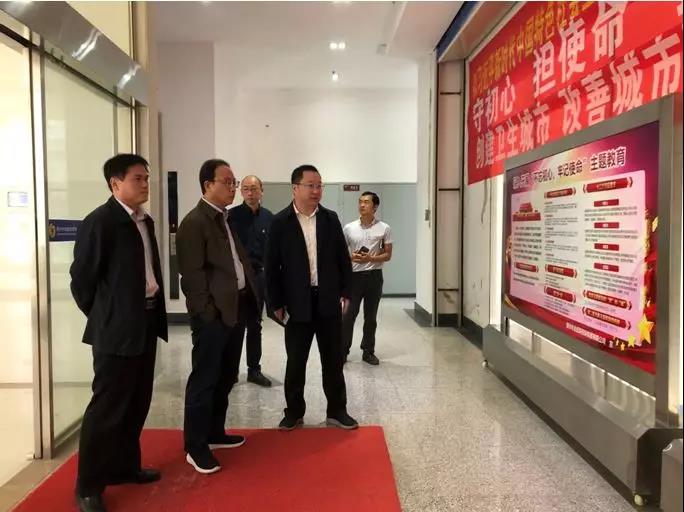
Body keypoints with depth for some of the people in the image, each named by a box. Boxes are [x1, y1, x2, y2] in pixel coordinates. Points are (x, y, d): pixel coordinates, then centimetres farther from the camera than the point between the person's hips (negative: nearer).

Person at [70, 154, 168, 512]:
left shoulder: (146, 221, 12)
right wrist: (102, 318, -1)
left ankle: (124, 466, 33)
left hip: (146, 322, 8)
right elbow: (81, 278, -11)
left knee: (136, 403, 16)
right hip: (116, 329, -8)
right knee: (107, 406, 1)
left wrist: (155, 313, 13)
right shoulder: (99, 221, -13)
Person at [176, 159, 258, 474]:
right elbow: (192, 273, -16)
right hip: (214, 313, -9)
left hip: (237, 308, 9)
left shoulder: (228, 219, 16)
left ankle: (215, 432, 32)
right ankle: (195, 446, 13)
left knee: (225, 377, 17)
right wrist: (207, 311, -17)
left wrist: (248, 301, 10)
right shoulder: (194, 222, -11)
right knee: (204, 379, 1)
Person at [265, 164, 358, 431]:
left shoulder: (331, 219, 4)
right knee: (295, 362, 9)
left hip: (329, 300, 2)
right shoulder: (280, 222, -4)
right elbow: (272, 266, -3)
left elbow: (343, 258, 8)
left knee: (333, 360, 10)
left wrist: (345, 292, 3)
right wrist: (276, 303, -4)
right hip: (297, 303, -2)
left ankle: (337, 411, 24)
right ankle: (294, 412, 25)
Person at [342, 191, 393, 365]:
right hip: (354, 275, 0)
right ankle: (343, 350, 13)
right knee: (348, 315, 1)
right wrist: (351, 257, -14)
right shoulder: (349, 228, 1)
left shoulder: (384, 229, -1)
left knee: (370, 316, 9)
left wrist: (370, 258, -15)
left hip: (374, 276, 0)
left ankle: (368, 351, 21)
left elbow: (388, 255, 2)